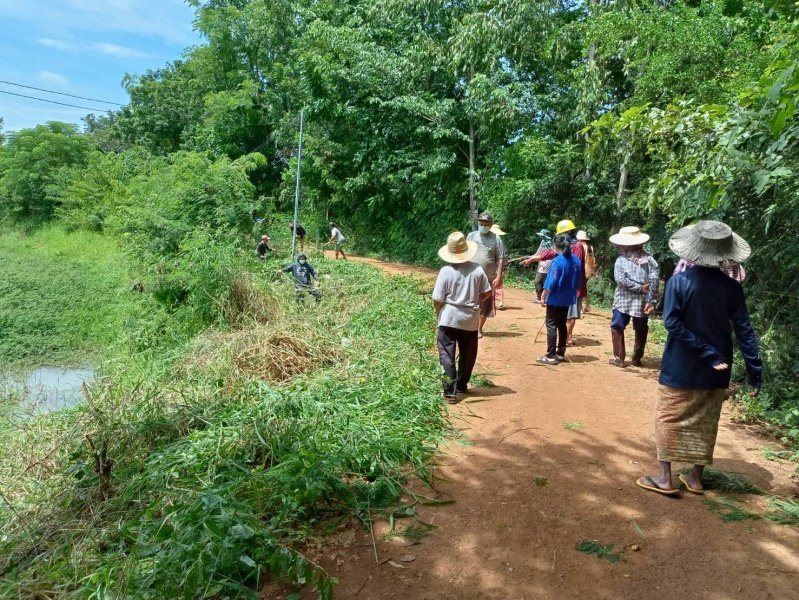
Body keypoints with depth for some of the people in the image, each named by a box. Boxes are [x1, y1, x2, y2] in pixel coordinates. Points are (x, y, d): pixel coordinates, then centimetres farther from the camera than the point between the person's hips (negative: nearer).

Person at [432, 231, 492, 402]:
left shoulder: (446, 271, -12)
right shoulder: (477, 269, -5)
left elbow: (438, 299, -11)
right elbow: (486, 293, 1)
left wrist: (438, 313, 8)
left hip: (449, 318, -3)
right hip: (470, 319, 3)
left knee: (447, 355, 2)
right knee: (467, 354, 19)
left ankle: (450, 391, -5)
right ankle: (461, 385, 32)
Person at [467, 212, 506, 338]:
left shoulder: (496, 239, -1)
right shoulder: (471, 236, 4)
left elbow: (500, 259, -2)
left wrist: (498, 277, -9)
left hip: (488, 278, -1)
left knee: (484, 305, 8)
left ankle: (479, 329, 21)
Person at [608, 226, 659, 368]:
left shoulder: (621, 259, -4)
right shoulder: (648, 258, -1)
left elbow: (621, 280, -17)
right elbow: (654, 279, -9)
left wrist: (640, 288, -12)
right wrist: (652, 301, -10)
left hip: (623, 301, -2)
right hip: (643, 302, 2)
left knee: (617, 328, 12)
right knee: (641, 331, 16)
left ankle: (619, 358, 9)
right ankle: (637, 359, 22)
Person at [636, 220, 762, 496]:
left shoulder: (679, 281, -12)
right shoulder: (732, 287, -4)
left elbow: (672, 323, -20)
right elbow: (744, 332, -4)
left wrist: (707, 354, -16)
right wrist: (755, 374, -1)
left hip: (681, 368, -3)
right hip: (716, 372, 4)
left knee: (669, 418, 8)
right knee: (705, 423, 16)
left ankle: (665, 478, 10)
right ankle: (696, 477, 25)